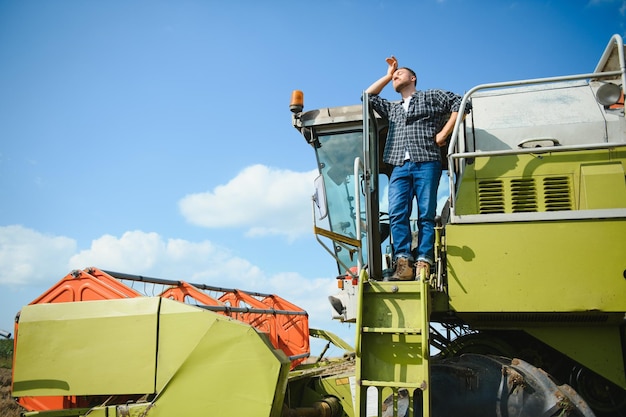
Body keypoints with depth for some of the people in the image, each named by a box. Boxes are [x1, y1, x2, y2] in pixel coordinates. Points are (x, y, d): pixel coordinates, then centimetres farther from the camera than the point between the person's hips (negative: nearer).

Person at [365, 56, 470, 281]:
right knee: (397, 214, -14)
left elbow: (460, 104, 7)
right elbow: (368, 96, 31)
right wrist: (387, 75, 34)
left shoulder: (431, 96, 17)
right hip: (400, 167, 4)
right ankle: (403, 262, -17)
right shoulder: (392, 108, 33)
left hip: (426, 163, -4)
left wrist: (443, 134, -1)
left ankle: (423, 263, -11)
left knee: (426, 215, -8)